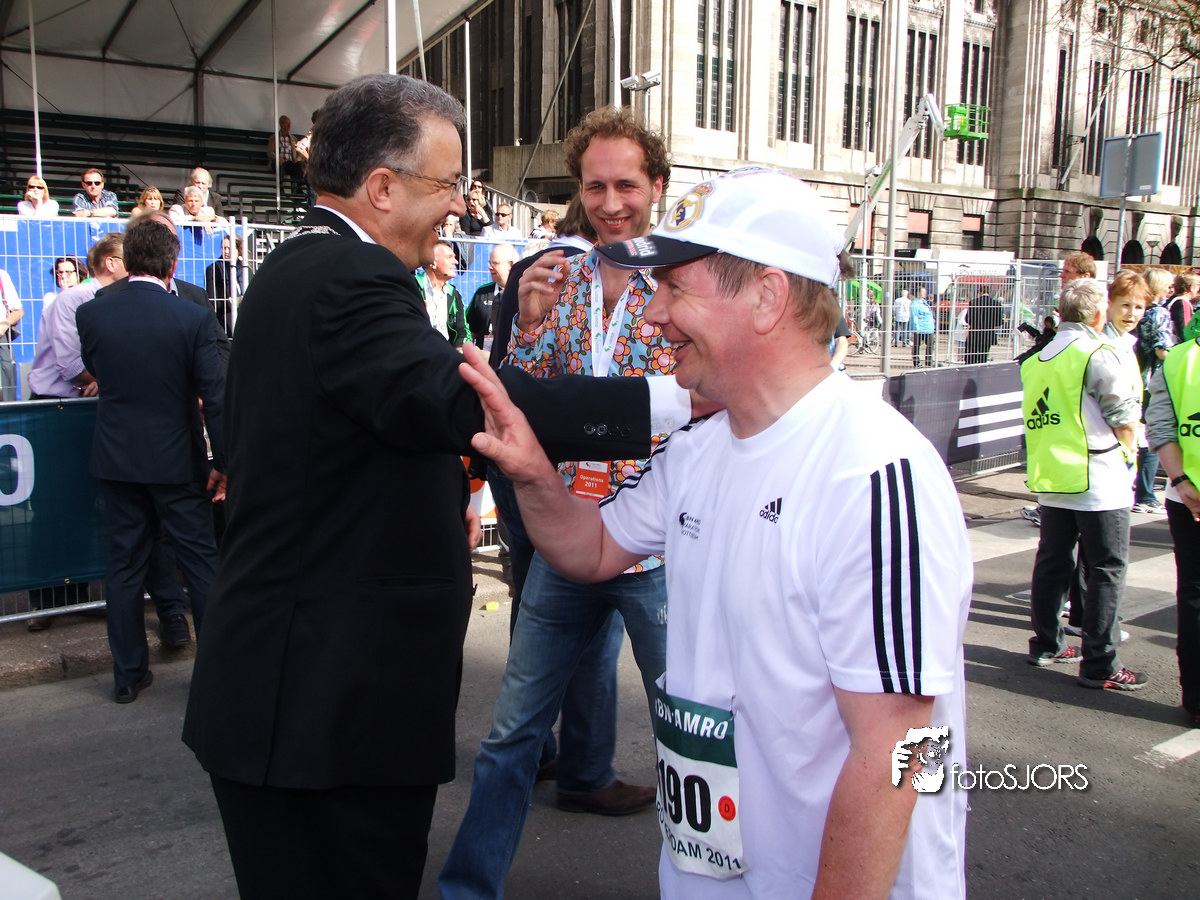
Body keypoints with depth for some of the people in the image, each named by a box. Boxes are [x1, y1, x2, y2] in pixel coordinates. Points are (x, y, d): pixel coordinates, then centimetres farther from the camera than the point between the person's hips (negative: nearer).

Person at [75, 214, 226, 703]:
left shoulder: (90, 314, -5)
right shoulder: (193, 319, -14)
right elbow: (214, 396, -13)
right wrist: (223, 462, -6)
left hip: (116, 459, 3)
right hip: (176, 460, -3)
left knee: (125, 565, 11)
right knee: (201, 560, 7)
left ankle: (129, 674, 20)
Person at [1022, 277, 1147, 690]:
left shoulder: (1038, 360, 10)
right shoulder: (1098, 354, -12)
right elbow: (1124, 415, -11)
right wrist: (1128, 452, 6)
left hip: (1049, 477, 7)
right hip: (1096, 479, -7)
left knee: (1052, 562, 15)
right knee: (1106, 569, 0)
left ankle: (1046, 644, 25)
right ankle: (1100, 664, 2)